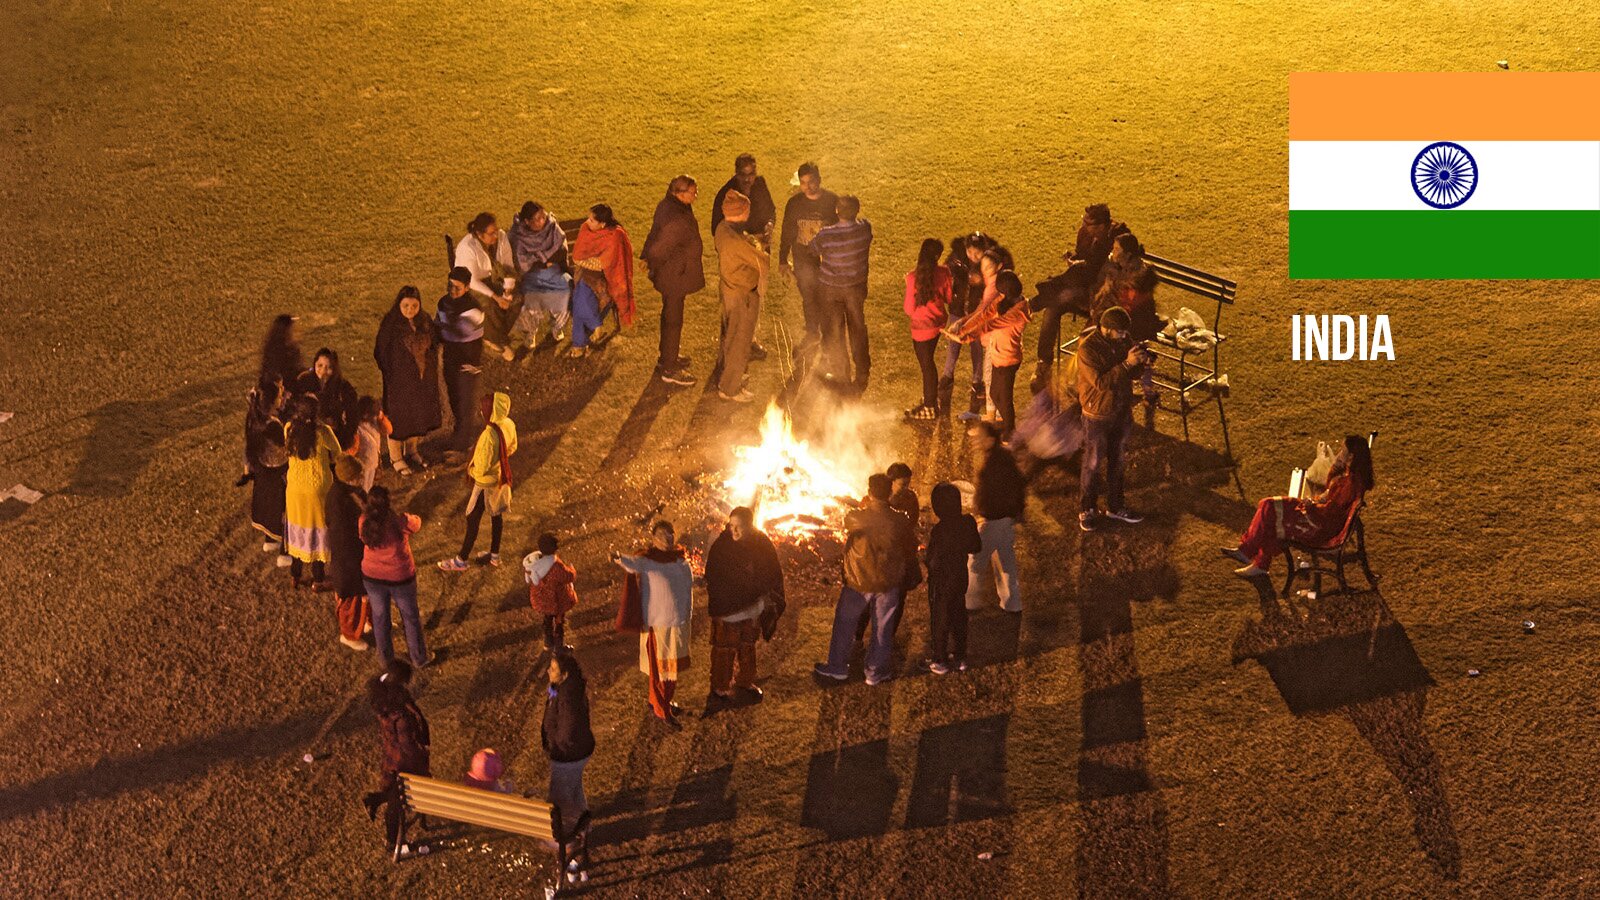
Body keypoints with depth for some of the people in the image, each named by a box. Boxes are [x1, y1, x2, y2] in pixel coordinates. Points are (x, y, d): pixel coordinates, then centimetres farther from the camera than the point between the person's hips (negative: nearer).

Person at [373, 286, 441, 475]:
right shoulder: (390, 325, -18)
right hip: (399, 381, -5)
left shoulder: (425, 323, -3)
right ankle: (395, 458, 28)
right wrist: (390, 374, -13)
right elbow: (380, 353, -13)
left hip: (423, 379, 5)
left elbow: (433, 344, 9)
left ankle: (412, 451, 41)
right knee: (398, 417, 10)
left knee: (419, 416, 19)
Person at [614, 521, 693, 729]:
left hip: (679, 621, 7)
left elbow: (689, 581, 16)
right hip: (657, 622, -7)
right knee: (660, 667, 4)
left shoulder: (680, 558, 4)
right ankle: (662, 711, 18)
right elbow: (635, 564, -38)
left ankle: (663, 701, 40)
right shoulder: (648, 559, -16)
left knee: (674, 665, 20)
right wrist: (620, 558, -61)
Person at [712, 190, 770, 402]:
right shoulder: (737, 240, -32)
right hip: (743, 295, -10)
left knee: (730, 335, 26)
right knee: (741, 341, 5)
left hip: (727, 287, 10)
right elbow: (763, 263, -23)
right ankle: (729, 388, 16)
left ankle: (729, 375, 44)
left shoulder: (722, 228, -5)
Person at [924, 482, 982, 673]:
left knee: (939, 620, 12)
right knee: (958, 616, 22)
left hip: (941, 581, -6)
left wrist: (923, 551, -5)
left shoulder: (939, 530, -29)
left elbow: (931, 561, -24)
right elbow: (976, 548, 3)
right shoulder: (968, 522, -11)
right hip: (961, 577, 6)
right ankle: (959, 657, 35)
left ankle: (939, 661, 25)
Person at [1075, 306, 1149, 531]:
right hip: (1098, 414, -6)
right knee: (1093, 464, 6)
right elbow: (1101, 382, -29)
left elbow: (1132, 373, 7)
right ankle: (1088, 510, 21)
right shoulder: (1087, 348, -24)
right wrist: (1127, 364, -33)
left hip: (1122, 411, 7)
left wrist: (1142, 361, -16)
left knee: (1117, 461, 19)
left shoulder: (1122, 340, -3)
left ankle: (1115, 506, 34)